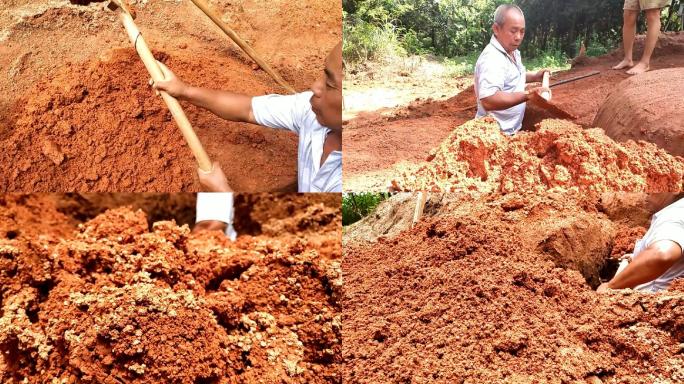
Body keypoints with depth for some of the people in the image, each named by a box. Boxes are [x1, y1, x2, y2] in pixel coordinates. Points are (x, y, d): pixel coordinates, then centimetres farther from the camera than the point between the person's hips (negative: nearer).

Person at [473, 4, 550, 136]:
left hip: (510, 130, 10)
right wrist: (528, 95, -41)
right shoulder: (491, 58, -25)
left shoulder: (513, 52, 6)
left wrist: (535, 76, 10)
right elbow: (488, 101, -38)